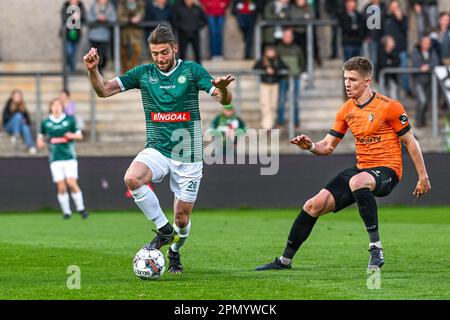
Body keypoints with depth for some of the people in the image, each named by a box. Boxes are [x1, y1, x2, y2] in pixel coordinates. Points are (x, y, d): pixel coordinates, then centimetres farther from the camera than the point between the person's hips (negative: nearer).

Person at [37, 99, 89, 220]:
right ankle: (66, 211, 9)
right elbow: (41, 136, 22)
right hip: (55, 159, 1)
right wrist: (40, 142, 0)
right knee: (61, 187, -4)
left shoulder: (70, 120, 3)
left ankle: (81, 208, 2)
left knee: (71, 183, -13)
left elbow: (80, 135, 10)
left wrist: (72, 135, -11)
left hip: (69, 156, -1)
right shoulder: (45, 123, 6)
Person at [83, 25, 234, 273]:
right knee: (132, 178, -31)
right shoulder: (143, 73, 3)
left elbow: (224, 100, -12)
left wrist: (223, 88, -36)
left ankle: (174, 252, 37)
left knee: (182, 219, 2)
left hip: (188, 154, -1)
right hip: (157, 149, 2)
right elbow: (104, 90, 2)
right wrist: (93, 70, -18)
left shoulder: (192, 71, -4)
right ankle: (163, 229, -14)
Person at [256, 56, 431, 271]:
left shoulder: (389, 106, -10)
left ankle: (376, 249, -34)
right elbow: (328, 146, 13)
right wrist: (311, 146, -9)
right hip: (361, 169, 7)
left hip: (387, 170, -7)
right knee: (314, 205, -5)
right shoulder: (346, 111, 8)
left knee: (357, 181, -41)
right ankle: (285, 260, 10)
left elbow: (410, 142, -3)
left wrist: (423, 176, -3)